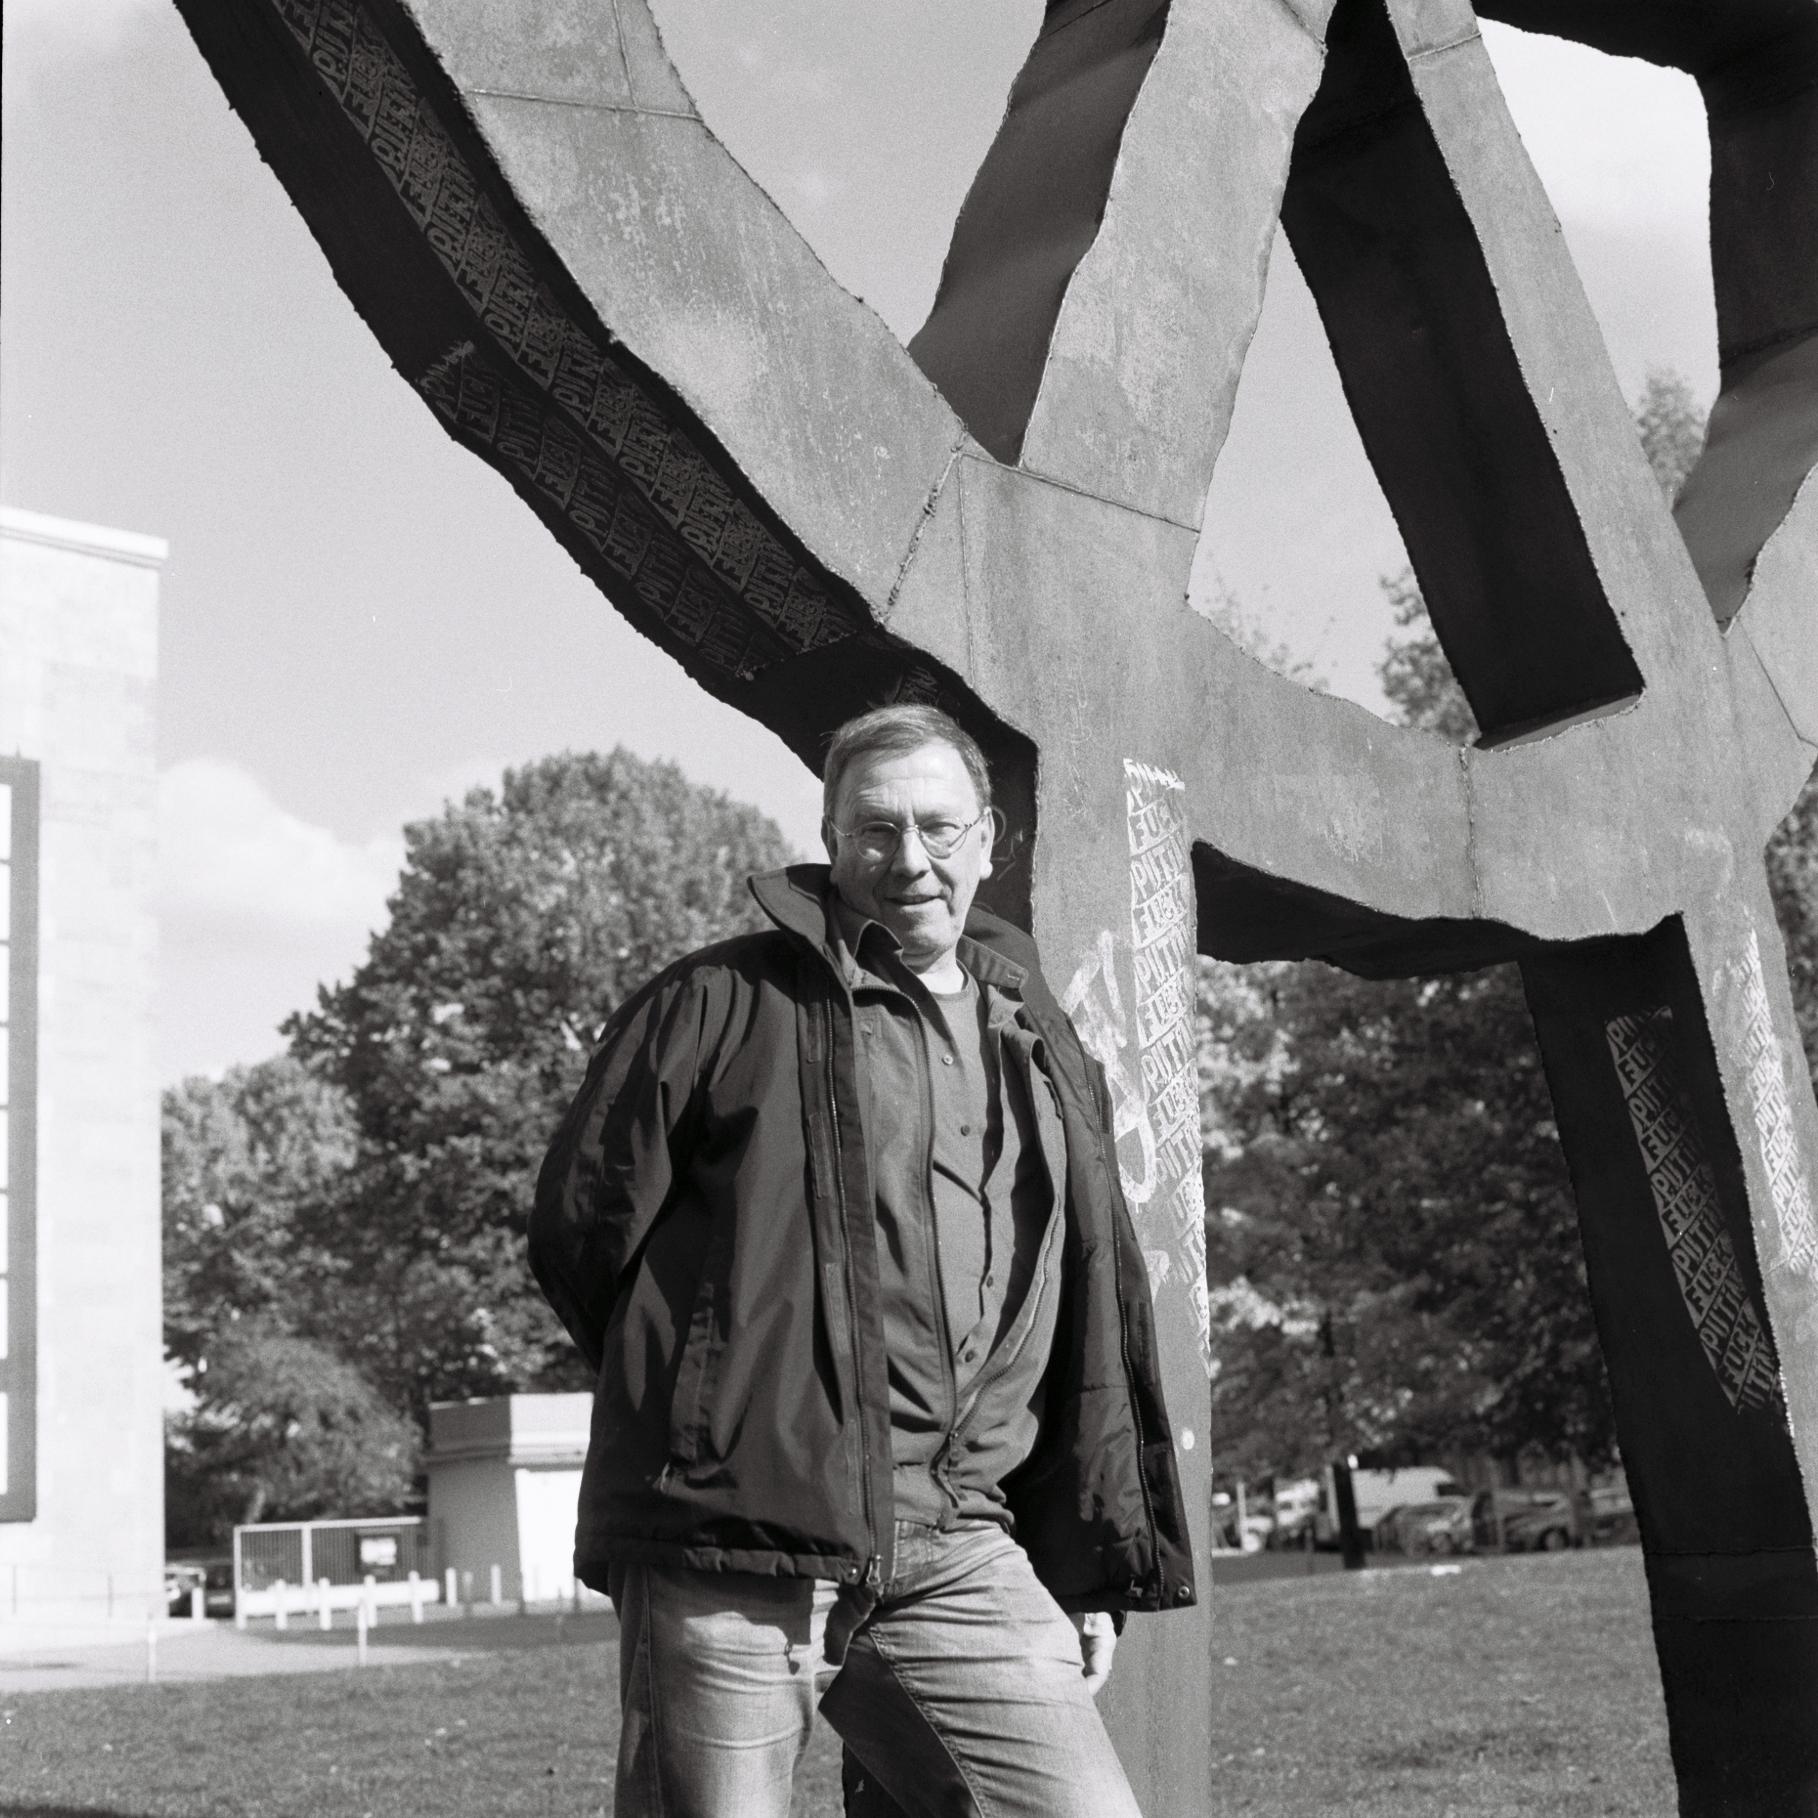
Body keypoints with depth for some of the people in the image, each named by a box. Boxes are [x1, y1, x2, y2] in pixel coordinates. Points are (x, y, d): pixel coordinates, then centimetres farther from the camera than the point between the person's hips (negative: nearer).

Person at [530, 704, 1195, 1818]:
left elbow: (1094, 1329, 18)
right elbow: (583, 1231, 3)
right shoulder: (722, 1003, 1)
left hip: (955, 1559, 4)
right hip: (727, 1559, -4)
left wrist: (1096, 1572, 16)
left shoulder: (1042, 1053, 17)